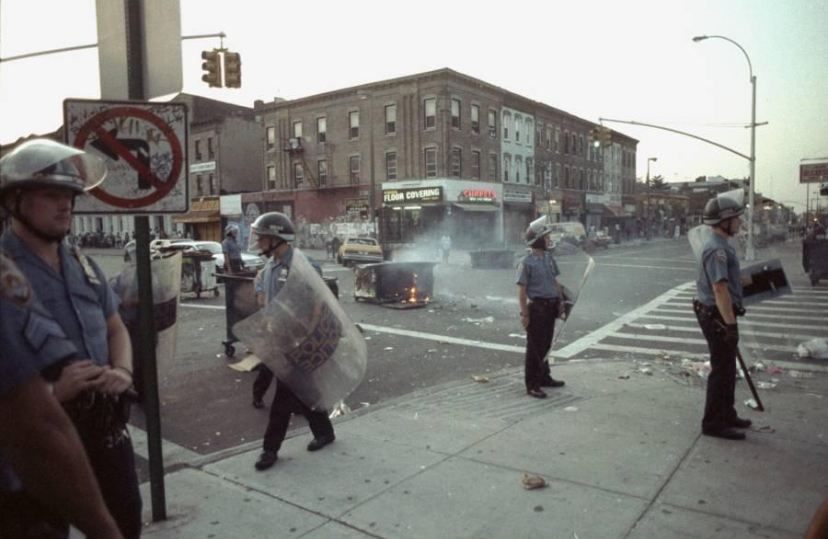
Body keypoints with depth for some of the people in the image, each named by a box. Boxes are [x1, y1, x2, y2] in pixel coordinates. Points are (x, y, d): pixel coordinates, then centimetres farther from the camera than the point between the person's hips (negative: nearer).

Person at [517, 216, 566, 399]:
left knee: (546, 344, 18)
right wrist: (524, 313, -16)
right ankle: (532, 384, 8)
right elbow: (522, 290, -13)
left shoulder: (549, 257, 9)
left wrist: (562, 300, 13)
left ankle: (544, 377, 32)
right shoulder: (527, 262, -12)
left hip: (551, 307, 7)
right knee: (535, 347, -1)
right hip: (537, 307, -7)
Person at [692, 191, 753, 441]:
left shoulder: (721, 246, 13)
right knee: (722, 369, -2)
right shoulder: (716, 249, -22)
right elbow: (720, 289, -28)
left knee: (726, 368, 20)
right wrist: (730, 324, -28)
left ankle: (726, 415, 33)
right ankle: (713, 423, 7)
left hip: (720, 315, 10)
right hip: (717, 316, -10)